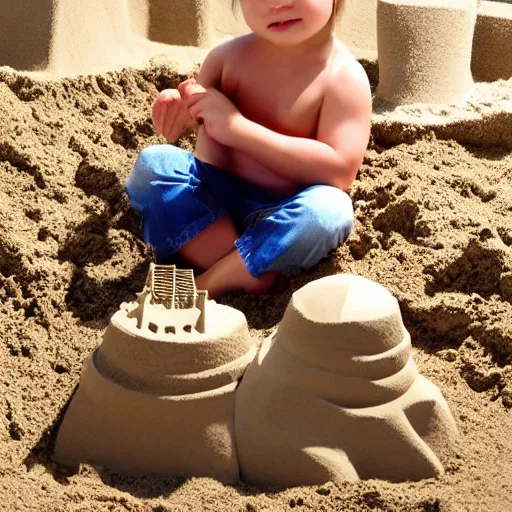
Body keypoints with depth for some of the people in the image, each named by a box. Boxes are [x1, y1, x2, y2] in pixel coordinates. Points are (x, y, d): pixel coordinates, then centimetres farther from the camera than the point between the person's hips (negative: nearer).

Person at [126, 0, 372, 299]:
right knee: (152, 164, -18)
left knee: (330, 210, -34)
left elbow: (340, 171, -25)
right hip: (215, 201, 4)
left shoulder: (345, 77, -15)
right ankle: (252, 273, -25)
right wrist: (178, 108, -24)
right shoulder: (229, 56, -4)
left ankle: (204, 286, -25)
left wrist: (237, 128, -26)